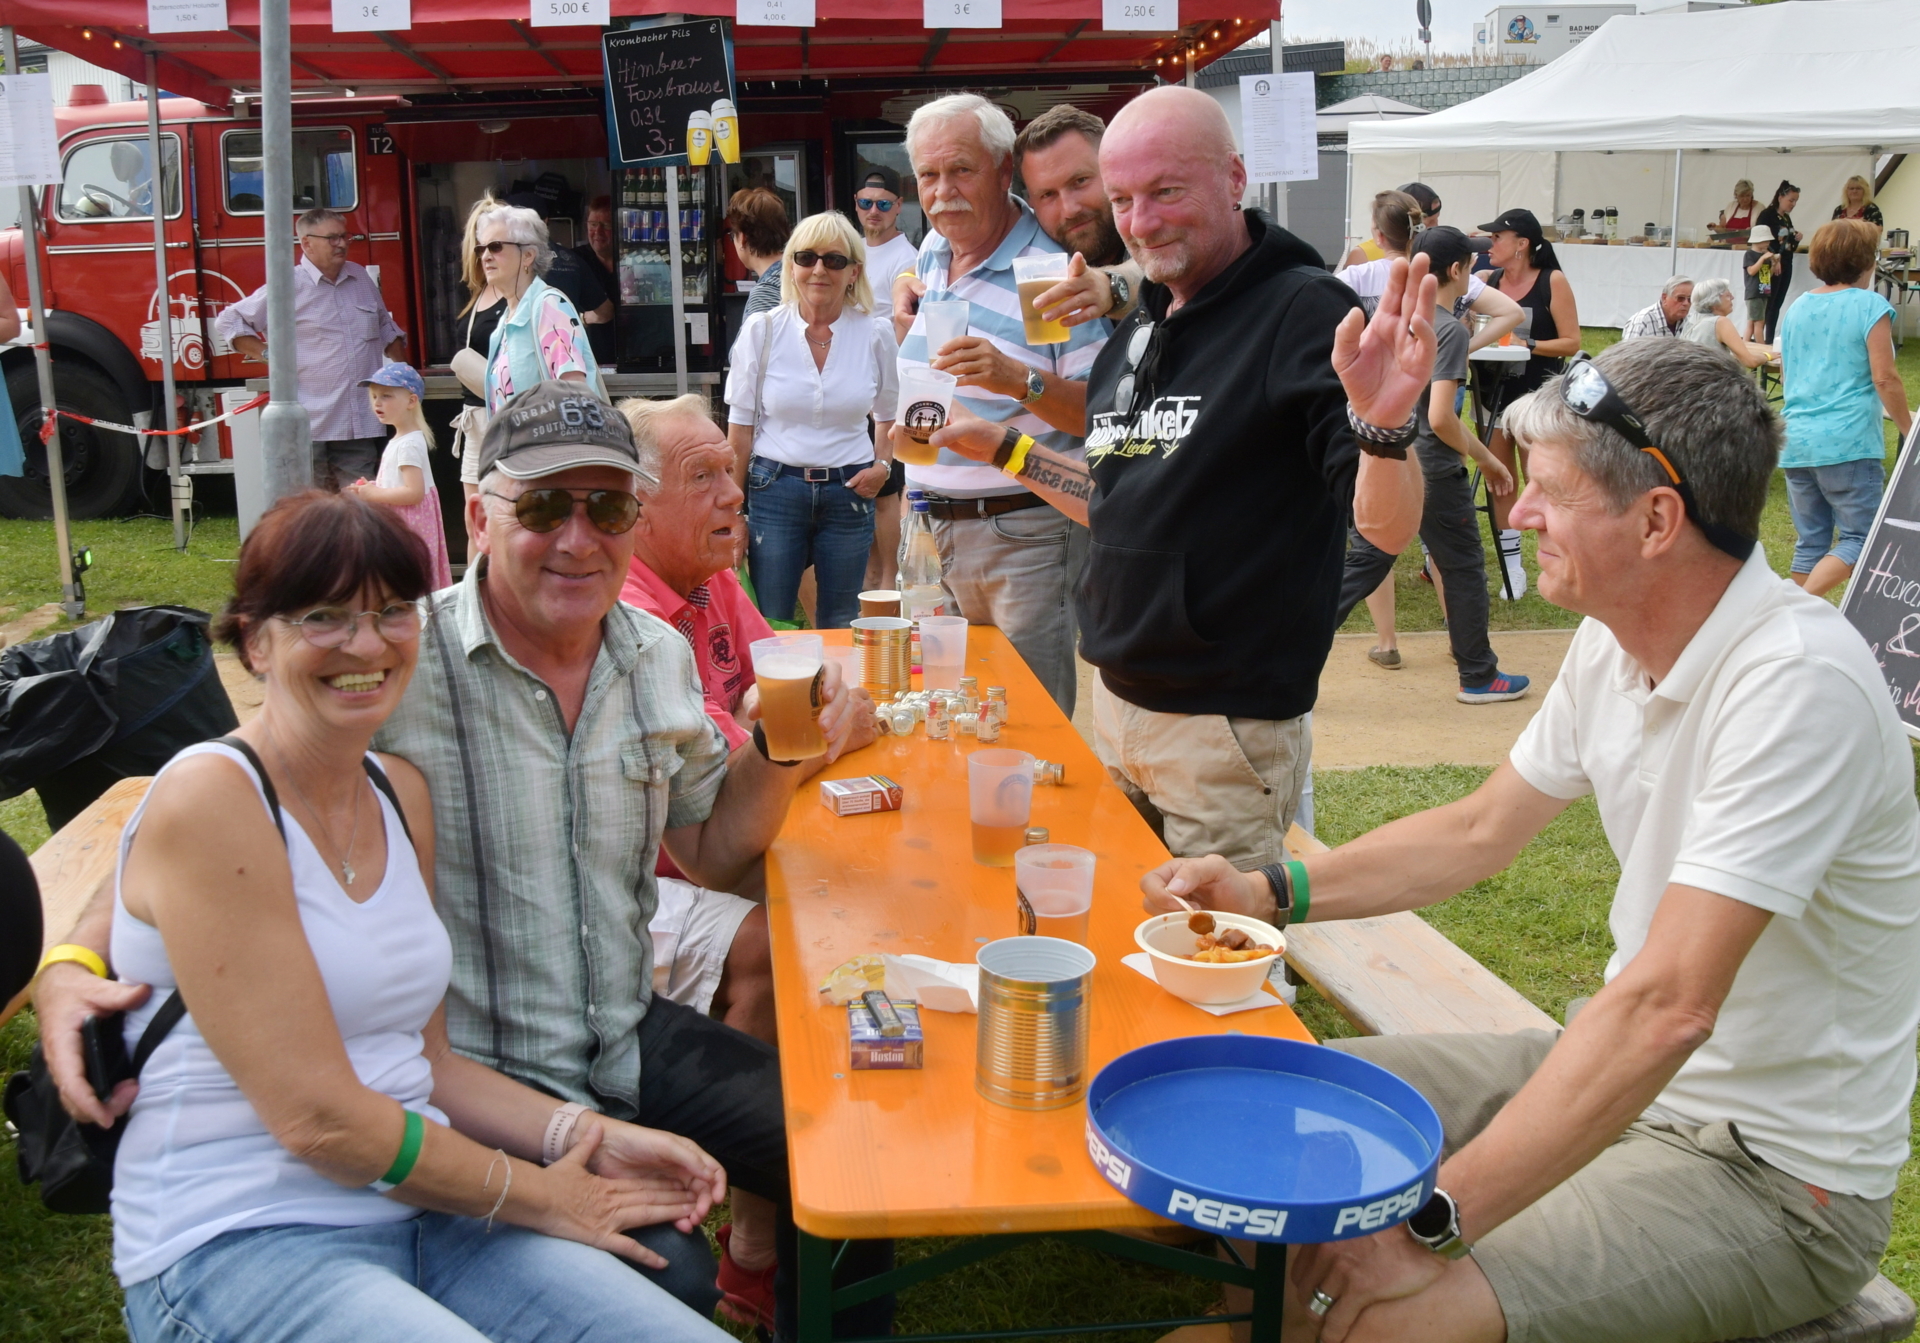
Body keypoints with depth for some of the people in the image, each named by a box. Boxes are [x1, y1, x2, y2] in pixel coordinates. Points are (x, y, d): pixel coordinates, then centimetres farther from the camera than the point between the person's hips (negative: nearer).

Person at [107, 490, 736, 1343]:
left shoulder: (400, 793, 10)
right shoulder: (209, 802, -14)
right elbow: (315, 1115, -16)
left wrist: (586, 1137, -1)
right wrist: (537, 1196, -8)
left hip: (417, 1208, 7)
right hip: (236, 1243, -7)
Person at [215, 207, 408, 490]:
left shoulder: (362, 278, 14)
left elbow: (387, 329, 27)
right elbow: (227, 322, 2)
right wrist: (267, 354, -6)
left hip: (363, 424, 5)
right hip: (310, 426, -4)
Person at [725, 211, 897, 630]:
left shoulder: (875, 335, -1)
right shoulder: (762, 331, -3)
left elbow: (888, 416, 15)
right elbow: (740, 430, 0)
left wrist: (883, 464, -4)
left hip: (848, 492, 1)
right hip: (775, 489, -1)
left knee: (840, 627, 10)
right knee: (768, 629, 1)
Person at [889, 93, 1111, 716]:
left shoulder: (1051, 273, -14)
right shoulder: (931, 251, 10)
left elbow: (1102, 413, -20)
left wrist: (1020, 381, -32)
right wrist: (909, 321, 13)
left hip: (1026, 533, -7)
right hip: (934, 526, 7)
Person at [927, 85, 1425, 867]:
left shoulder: (1302, 311, -14)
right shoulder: (1138, 330, 11)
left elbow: (1387, 530, -22)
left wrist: (1383, 427, -41)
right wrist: (1003, 446, 17)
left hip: (1226, 727, -8)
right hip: (1116, 701, 8)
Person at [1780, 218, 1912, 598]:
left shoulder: (1798, 307, 12)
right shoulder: (1870, 306, -6)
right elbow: (1885, 378, -10)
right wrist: (1908, 430, 1)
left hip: (1796, 439, 7)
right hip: (1849, 440, -6)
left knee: (1810, 541, 12)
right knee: (1860, 539, -1)